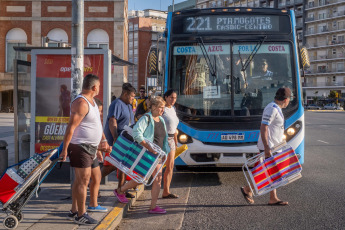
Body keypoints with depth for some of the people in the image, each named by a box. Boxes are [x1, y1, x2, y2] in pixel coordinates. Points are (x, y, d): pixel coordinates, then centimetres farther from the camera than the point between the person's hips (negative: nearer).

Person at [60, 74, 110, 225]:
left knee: (80, 180, 15)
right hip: (80, 147, -10)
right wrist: (65, 149, -22)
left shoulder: (91, 101, 14)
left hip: (89, 147, 10)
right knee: (83, 180, -6)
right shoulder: (81, 103, -19)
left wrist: (103, 141, 22)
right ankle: (81, 215, 2)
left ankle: (75, 211, 25)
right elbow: (71, 127, -22)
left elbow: (96, 124, 23)